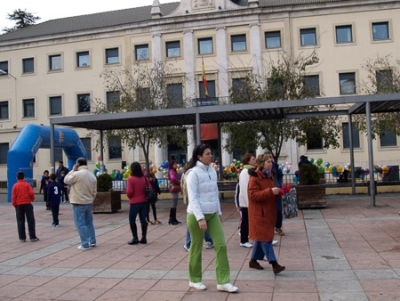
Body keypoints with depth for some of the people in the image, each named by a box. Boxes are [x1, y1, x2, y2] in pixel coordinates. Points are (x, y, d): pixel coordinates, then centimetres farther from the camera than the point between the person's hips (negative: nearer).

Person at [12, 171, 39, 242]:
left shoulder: (15, 186, 1)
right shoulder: (27, 184, -1)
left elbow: (13, 196, -1)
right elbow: (31, 193, -9)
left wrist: (14, 204, 10)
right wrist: (32, 199, 10)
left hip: (19, 205, 1)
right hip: (27, 204, -1)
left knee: (20, 222, 7)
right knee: (31, 221, 3)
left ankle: (22, 238, 7)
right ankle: (33, 237, 2)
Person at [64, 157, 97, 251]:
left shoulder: (77, 174, -17)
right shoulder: (92, 176, 6)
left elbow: (66, 180, -1)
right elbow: (94, 191, 10)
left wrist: (73, 170, 2)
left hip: (78, 203, -7)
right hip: (89, 203, 7)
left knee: (80, 224, -1)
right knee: (89, 222, 19)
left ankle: (85, 245, -1)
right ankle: (92, 241, 24)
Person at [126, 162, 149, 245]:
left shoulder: (130, 179, -12)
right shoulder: (144, 178, 2)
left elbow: (129, 192, -15)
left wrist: (129, 196, 5)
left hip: (134, 202, -5)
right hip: (144, 201, 5)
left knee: (132, 220, 6)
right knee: (143, 219, 8)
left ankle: (135, 238, 6)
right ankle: (144, 238, 11)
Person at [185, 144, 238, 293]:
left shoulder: (212, 171, 8)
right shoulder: (193, 173, -12)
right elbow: (192, 198, -17)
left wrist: (219, 212, 16)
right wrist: (200, 218, -23)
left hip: (212, 214, 6)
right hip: (197, 215, -6)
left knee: (221, 245, -1)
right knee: (197, 248, 6)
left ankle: (223, 282, 5)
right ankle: (195, 280, 24)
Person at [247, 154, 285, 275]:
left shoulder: (269, 176, 15)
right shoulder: (254, 178, -14)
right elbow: (253, 195, -22)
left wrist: (278, 192, 5)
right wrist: (270, 191, -28)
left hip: (268, 211, 9)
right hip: (259, 213, -9)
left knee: (262, 237, 14)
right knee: (265, 238, -9)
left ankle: (253, 260, 25)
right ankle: (274, 264, -10)